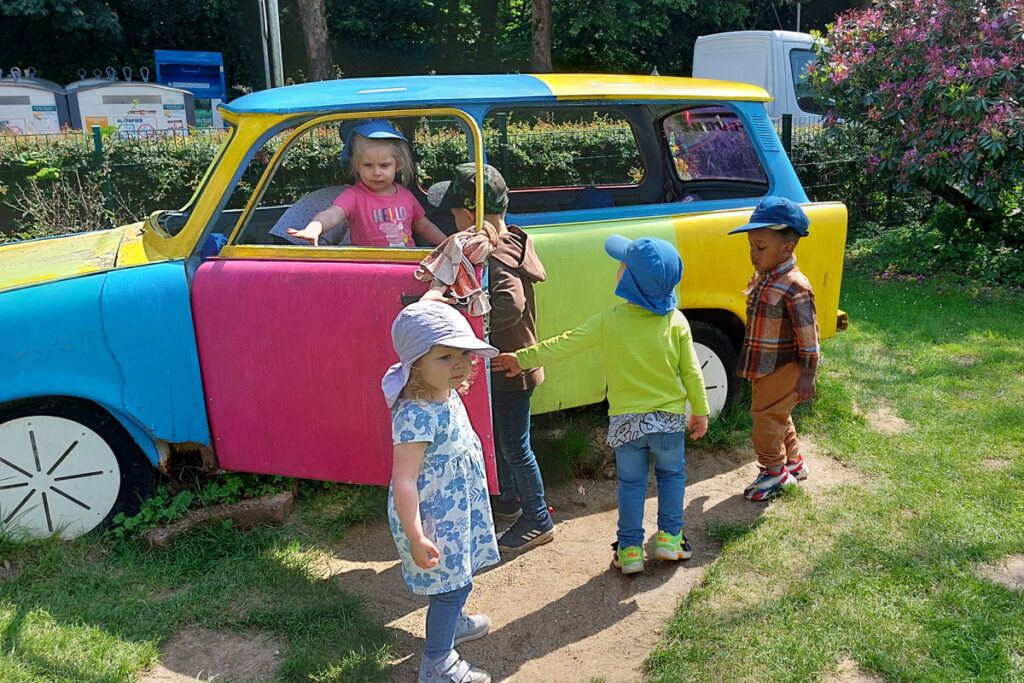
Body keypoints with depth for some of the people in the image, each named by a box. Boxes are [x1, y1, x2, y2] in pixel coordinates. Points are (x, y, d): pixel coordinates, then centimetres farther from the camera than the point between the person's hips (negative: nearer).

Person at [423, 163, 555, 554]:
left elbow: (510, 305, -46)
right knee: (498, 437, 25)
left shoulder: (499, 257, -28)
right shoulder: (507, 241, 2)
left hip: (512, 370, -10)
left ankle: (538, 521, 23)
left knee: (514, 446, 5)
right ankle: (507, 501, 44)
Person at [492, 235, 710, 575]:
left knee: (631, 483, 16)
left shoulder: (609, 321, -12)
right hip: (669, 419, 1)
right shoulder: (676, 322, -9)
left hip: (625, 420, 0)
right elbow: (691, 372, -4)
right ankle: (668, 537, 25)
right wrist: (700, 411, 9)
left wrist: (521, 358, 1)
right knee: (671, 474, 24)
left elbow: (565, 344, -8)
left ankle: (629, 549, 21)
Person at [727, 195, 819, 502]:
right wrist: (751, 362, 21)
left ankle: (774, 472, 19)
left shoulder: (795, 287, -24)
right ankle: (793, 462, 39)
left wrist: (807, 374, -15)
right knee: (777, 416, 21)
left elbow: (808, 334, -19)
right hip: (762, 367, 9)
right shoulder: (760, 277, 4)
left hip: (783, 370, -9)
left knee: (767, 418, 0)